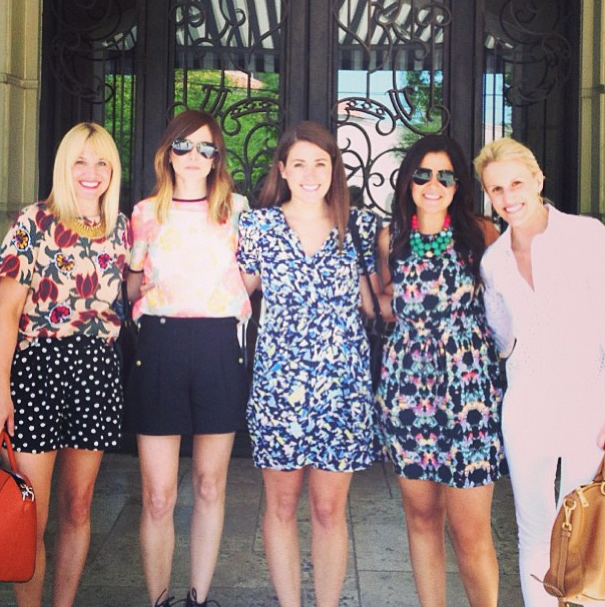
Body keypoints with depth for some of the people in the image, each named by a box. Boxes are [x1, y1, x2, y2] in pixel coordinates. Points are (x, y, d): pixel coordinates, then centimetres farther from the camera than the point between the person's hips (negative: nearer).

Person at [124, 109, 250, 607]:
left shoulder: (237, 208, 7)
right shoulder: (146, 212, 9)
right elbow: (131, 285, 17)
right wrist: (149, 290, -2)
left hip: (219, 347, 1)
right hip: (160, 347, 0)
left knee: (210, 487, 10)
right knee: (158, 497, -2)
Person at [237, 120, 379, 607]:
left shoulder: (359, 225, 4)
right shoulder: (259, 224, 3)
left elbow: (376, 301, 12)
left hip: (342, 385, 0)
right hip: (278, 382, 0)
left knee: (329, 509, 6)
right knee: (281, 505, 9)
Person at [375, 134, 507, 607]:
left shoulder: (480, 233, 1)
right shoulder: (391, 238, 10)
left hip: (468, 388, -3)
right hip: (407, 385, 3)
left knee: (469, 531, -2)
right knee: (420, 515, 13)